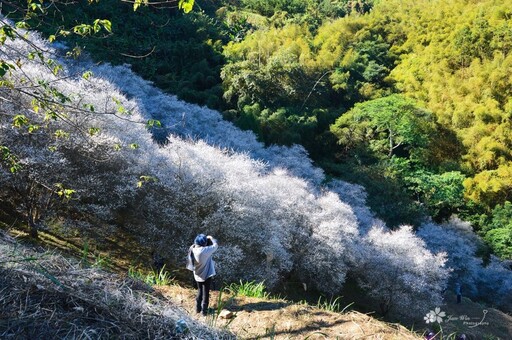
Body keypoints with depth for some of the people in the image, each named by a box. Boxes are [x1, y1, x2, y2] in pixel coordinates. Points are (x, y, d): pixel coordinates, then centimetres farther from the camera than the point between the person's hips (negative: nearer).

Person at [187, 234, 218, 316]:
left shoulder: (192, 250, -13)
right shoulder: (205, 250, -29)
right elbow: (215, 245, -17)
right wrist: (211, 238, 0)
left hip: (197, 275, 5)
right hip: (206, 275, -5)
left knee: (199, 291, 25)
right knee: (206, 293, 11)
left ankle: (198, 308, 35)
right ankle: (204, 311, 21)